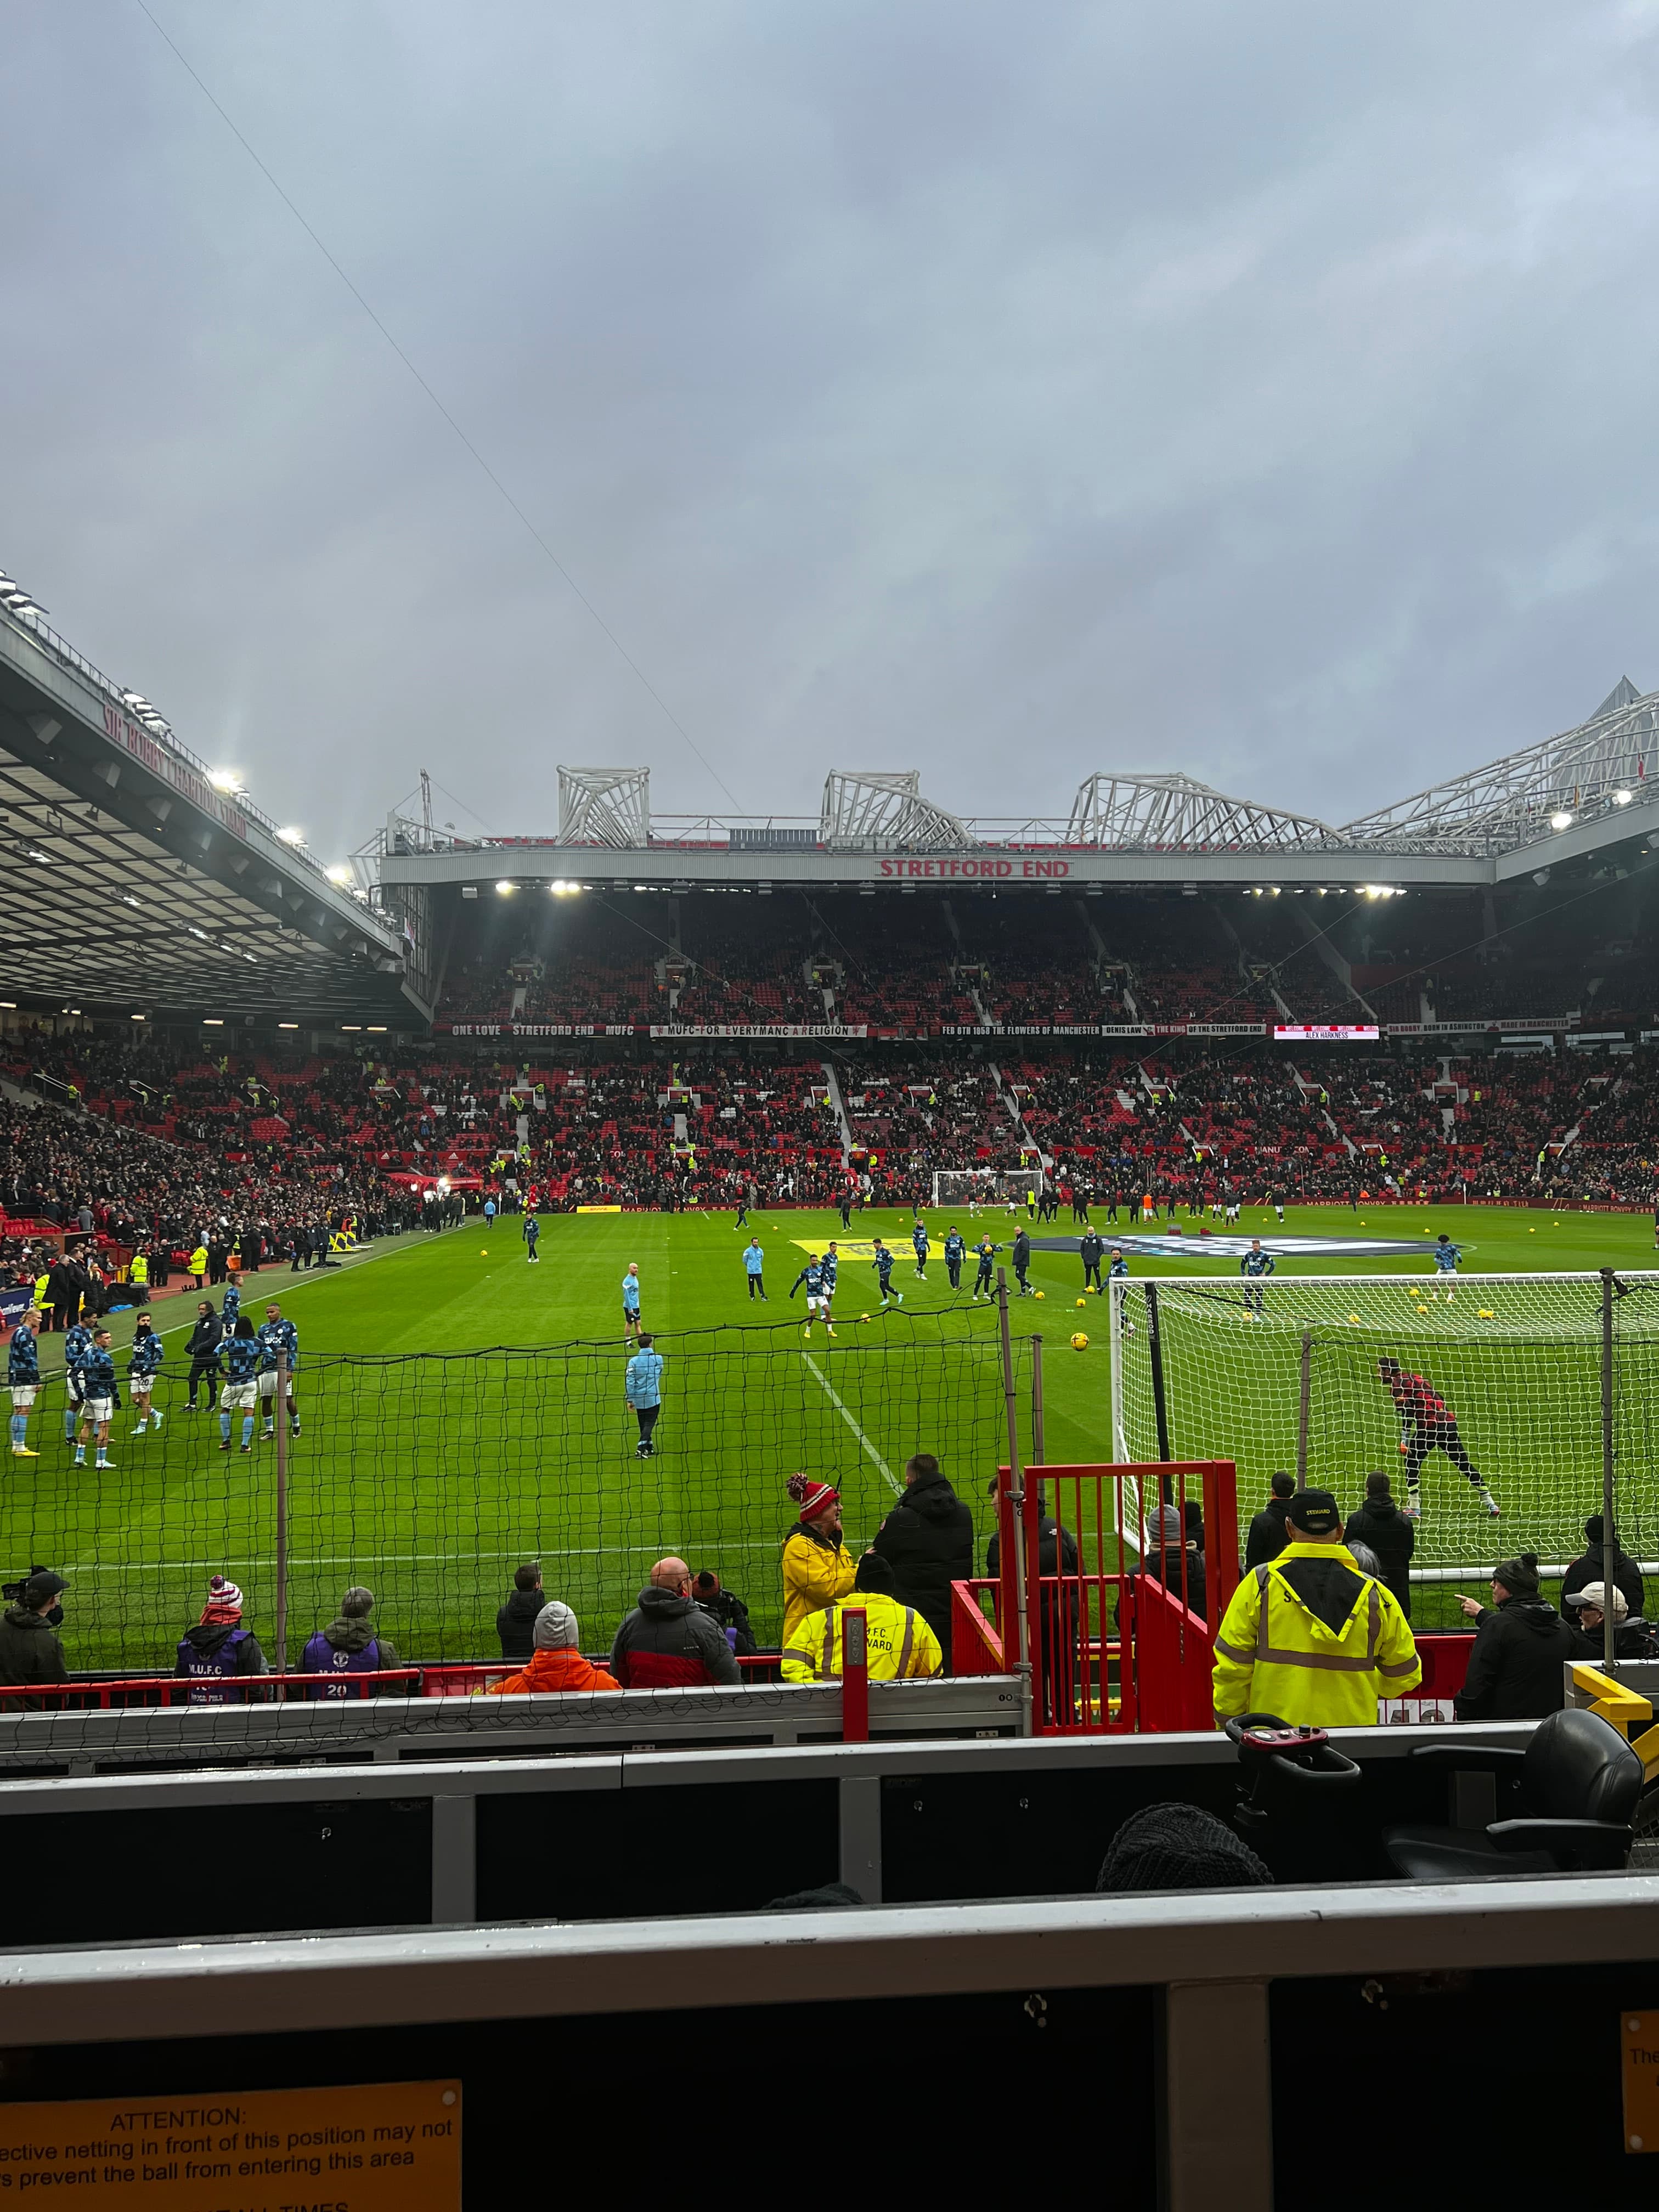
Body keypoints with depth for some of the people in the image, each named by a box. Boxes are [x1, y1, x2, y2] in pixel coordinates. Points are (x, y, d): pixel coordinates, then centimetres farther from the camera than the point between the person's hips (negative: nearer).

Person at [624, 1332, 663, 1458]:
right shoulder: (658, 1359, -3)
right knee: (649, 1424, -1)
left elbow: (629, 1381, -8)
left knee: (643, 1424, 14)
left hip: (639, 1399, 2)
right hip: (653, 1398, -2)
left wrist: (630, 1399, -3)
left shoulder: (633, 1361, -4)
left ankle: (650, 1448, 22)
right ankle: (640, 1449, -14)